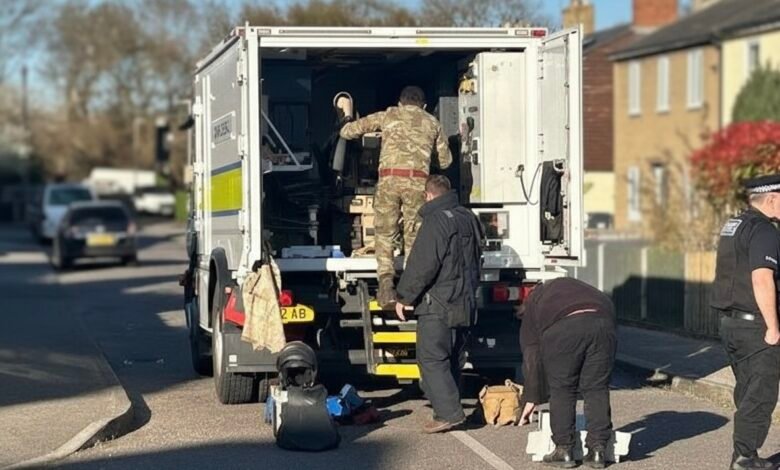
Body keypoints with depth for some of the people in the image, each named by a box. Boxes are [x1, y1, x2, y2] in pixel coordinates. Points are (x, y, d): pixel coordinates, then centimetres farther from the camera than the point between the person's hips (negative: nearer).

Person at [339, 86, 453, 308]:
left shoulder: (388, 115, 18)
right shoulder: (432, 122, 22)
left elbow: (347, 132, 20)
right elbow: (445, 161, 29)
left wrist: (348, 115, 42)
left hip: (389, 178, -1)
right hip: (418, 182, 1)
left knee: (384, 233, 8)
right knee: (414, 236, 10)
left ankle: (386, 284, -7)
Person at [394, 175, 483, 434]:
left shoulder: (436, 221, -14)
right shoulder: (469, 218, 15)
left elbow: (423, 265, -18)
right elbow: (475, 259, 25)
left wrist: (404, 296, -8)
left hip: (439, 305, -9)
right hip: (466, 303, 9)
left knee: (432, 358, -7)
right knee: (452, 359, 14)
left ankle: (448, 412, -13)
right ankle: (449, 408, 18)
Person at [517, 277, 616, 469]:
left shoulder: (531, 307, 30)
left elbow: (532, 357, 24)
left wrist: (531, 399, 27)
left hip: (564, 329, -3)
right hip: (602, 322, 3)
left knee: (561, 390, 10)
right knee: (597, 390, 12)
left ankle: (564, 451, 11)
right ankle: (598, 450, 12)